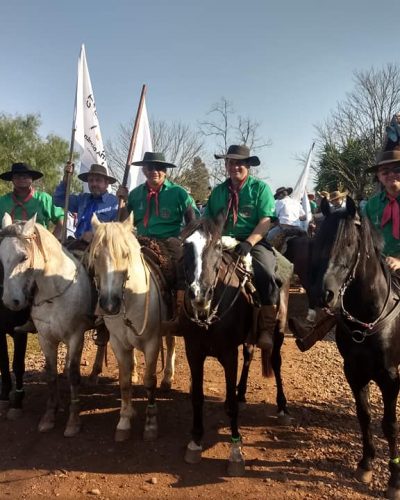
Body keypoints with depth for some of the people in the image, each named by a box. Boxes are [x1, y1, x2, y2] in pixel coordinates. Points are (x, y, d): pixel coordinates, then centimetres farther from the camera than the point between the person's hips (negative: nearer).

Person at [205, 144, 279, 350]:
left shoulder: (260, 188, 4)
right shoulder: (218, 191, 16)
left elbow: (265, 221, -6)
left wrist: (248, 243, -21)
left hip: (254, 242, -4)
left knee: (266, 273, -32)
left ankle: (267, 329, -21)